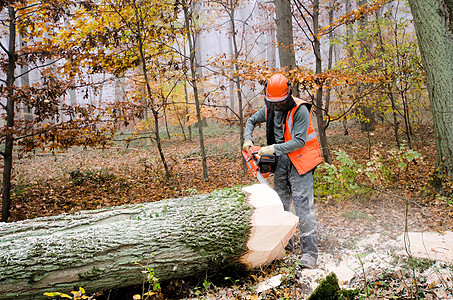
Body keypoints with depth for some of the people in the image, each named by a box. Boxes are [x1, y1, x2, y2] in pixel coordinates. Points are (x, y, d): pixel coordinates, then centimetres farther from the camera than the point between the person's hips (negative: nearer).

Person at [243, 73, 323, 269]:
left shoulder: (300, 110, -17)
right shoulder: (269, 109, 4)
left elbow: (299, 141, -22)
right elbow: (251, 121, 22)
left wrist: (274, 148, -25)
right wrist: (248, 139, 6)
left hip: (299, 160, -7)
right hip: (280, 161, 7)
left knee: (303, 205, -11)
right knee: (280, 203, 13)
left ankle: (310, 252, -9)